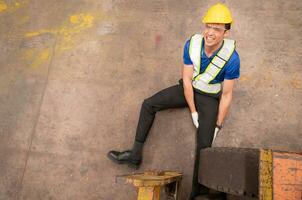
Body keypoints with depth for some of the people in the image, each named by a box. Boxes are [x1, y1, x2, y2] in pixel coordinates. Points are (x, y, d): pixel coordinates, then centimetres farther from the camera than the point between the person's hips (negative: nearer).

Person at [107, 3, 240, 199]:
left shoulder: (232, 58, -28)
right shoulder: (192, 44, -22)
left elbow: (227, 95, -18)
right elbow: (187, 80, -15)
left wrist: (217, 126, -14)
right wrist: (193, 112, -13)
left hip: (209, 98, -3)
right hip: (188, 89, 4)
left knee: (204, 144, -14)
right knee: (148, 105, -5)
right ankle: (136, 154, 0)